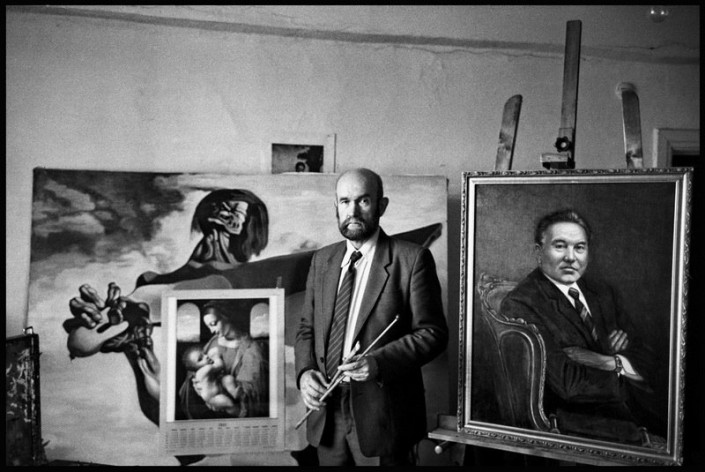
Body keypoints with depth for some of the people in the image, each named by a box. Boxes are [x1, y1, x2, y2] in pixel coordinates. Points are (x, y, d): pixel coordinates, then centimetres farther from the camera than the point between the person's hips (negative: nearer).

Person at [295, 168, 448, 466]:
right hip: (326, 412, 5)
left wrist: (379, 362, -22)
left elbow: (432, 333, -9)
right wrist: (304, 371, -5)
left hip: (382, 415, -4)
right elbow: (306, 328, 13)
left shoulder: (412, 259, -8)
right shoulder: (322, 260, 9)